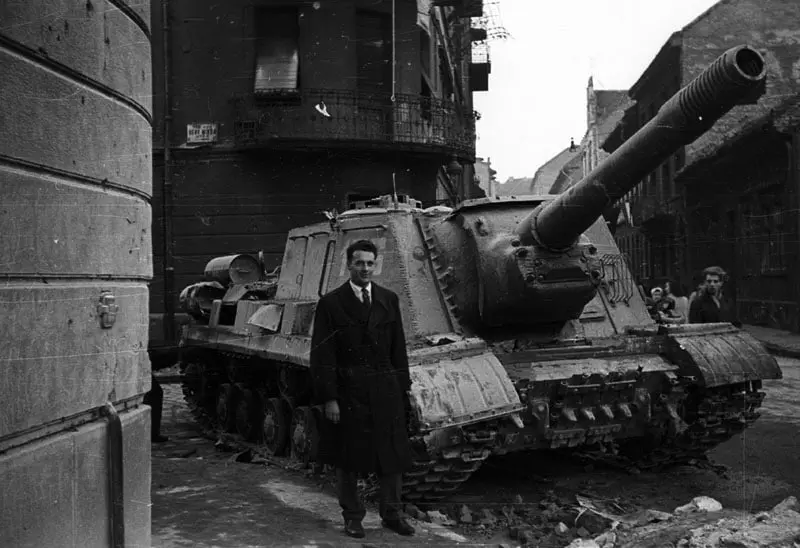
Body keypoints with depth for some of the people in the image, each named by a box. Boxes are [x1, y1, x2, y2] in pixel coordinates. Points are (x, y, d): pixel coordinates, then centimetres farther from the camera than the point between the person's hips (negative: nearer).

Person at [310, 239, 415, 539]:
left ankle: (391, 514, 26)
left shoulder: (389, 299, 6)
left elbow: (398, 348, 9)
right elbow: (322, 355, -7)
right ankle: (352, 516, 25)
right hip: (347, 391, -3)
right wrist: (328, 398, -12)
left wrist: (402, 388, 6)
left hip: (386, 391, 3)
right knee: (347, 459, 8)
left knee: (393, 455, 9)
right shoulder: (330, 303, -5)